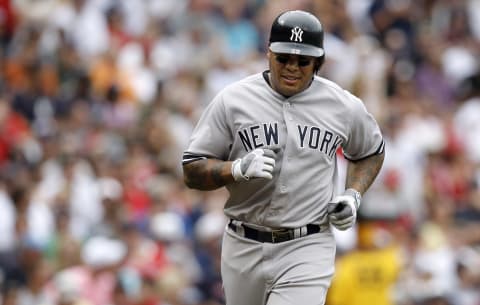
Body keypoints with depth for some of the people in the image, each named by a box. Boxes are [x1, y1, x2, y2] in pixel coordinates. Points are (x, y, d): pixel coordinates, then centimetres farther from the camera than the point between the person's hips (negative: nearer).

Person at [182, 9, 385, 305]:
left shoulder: (343, 106, 0)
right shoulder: (232, 100, -3)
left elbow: (371, 152, 19)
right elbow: (192, 172, -2)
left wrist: (353, 195, 1)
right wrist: (239, 168, -21)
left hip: (308, 248, -2)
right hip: (244, 247, 2)